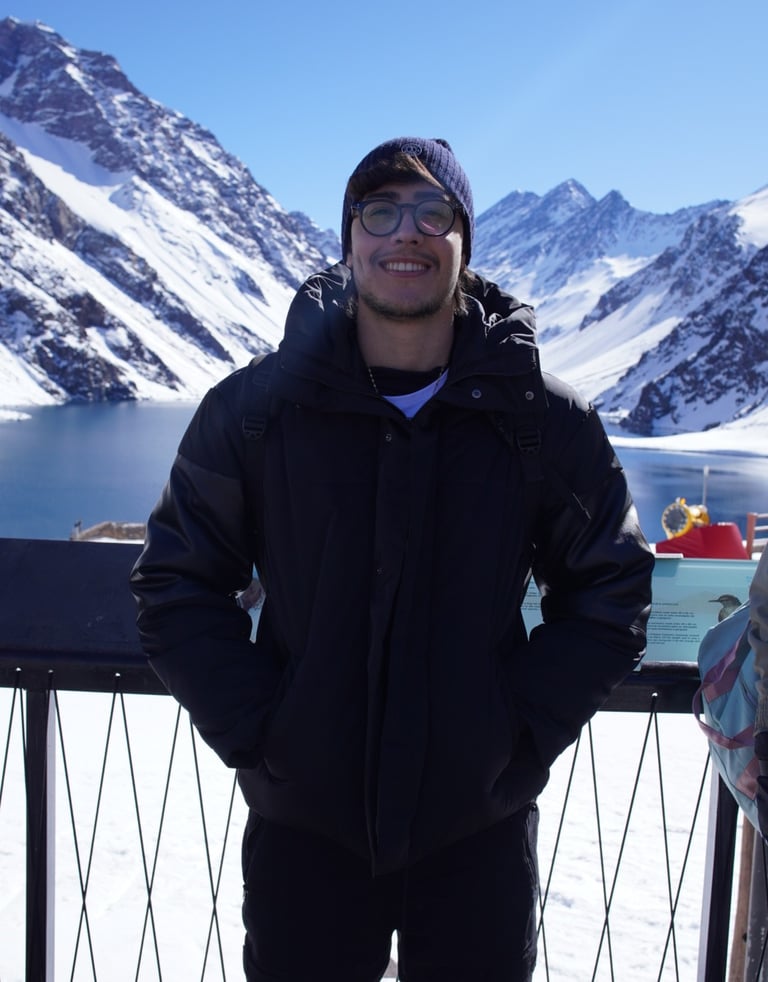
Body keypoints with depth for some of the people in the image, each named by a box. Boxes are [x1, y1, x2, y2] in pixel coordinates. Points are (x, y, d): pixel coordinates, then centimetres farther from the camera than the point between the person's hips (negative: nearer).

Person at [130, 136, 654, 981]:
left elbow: (611, 594, 2)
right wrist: (255, 728, -9)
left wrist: (522, 729, -7)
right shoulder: (255, 407, -7)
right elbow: (175, 588, 0)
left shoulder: (546, 421, -6)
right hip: (302, 823, 0)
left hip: (481, 826, 1)